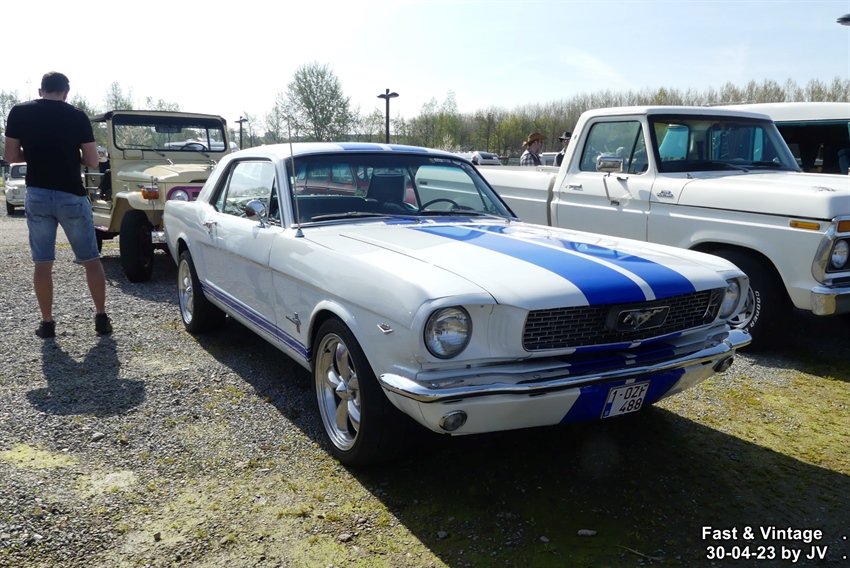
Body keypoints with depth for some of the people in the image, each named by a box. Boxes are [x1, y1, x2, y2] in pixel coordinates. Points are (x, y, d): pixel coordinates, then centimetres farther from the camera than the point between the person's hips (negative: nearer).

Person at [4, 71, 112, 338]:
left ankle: (47, 323, 11)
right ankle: (101, 318, 9)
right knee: (91, 259, 8)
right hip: (72, 196, -1)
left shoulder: (18, 112, 1)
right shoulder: (77, 116, -4)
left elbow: (10, 156, 3)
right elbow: (92, 161, -2)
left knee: (42, 262, 7)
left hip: (37, 195, 2)